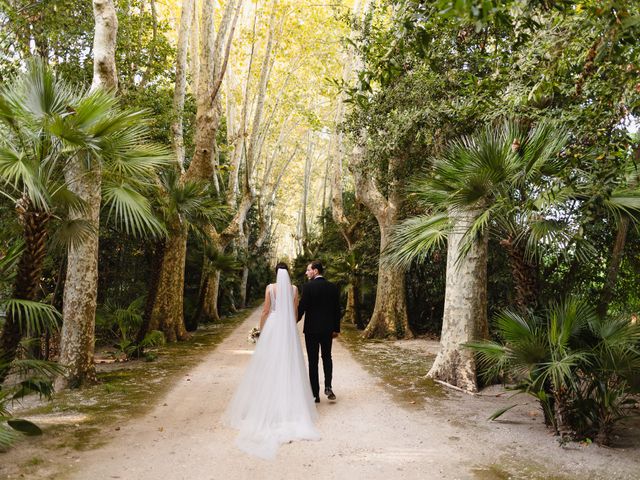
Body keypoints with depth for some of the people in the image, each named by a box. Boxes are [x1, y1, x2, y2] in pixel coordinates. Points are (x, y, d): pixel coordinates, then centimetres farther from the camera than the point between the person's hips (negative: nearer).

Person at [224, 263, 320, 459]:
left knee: (269, 365, 5)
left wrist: (261, 329, 9)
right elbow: (294, 312, 7)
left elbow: (265, 311, -2)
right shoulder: (294, 288, 2)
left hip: (272, 326, -2)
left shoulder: (270, 287, -3)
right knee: (289, 366, 6)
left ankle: (268, 406, 8)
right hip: (289, 328, 2)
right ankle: (290, 407, 8)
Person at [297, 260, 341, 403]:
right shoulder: (333, 287, 2)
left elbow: (302, 307, -12)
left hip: (312, 329, -4)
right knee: (327, 357, 20)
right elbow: (337, 309, 5)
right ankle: (328, 386, 7)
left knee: (313, 361, 5)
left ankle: (315, 394, 8)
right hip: (328, 328, 4)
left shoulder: (308, 286, -12)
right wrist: (336, 329, 12)